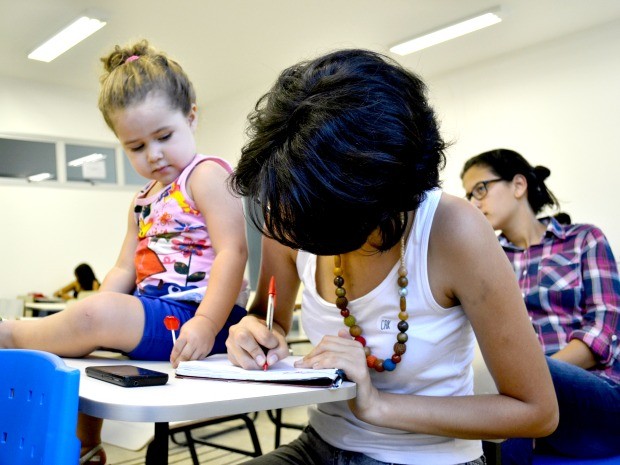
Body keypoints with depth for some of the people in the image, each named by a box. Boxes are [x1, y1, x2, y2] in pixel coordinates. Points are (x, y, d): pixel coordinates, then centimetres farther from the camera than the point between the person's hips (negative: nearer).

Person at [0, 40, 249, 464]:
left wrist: (206, 325, -27)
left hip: (195, 315, -10)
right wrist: (93, 312, 1)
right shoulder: (144, 200, 20)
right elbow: (124, 270, 19)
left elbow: (233, 251, -17)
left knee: (92, 316, -29)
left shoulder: (207, 174, -6)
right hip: (151, 311, 10)